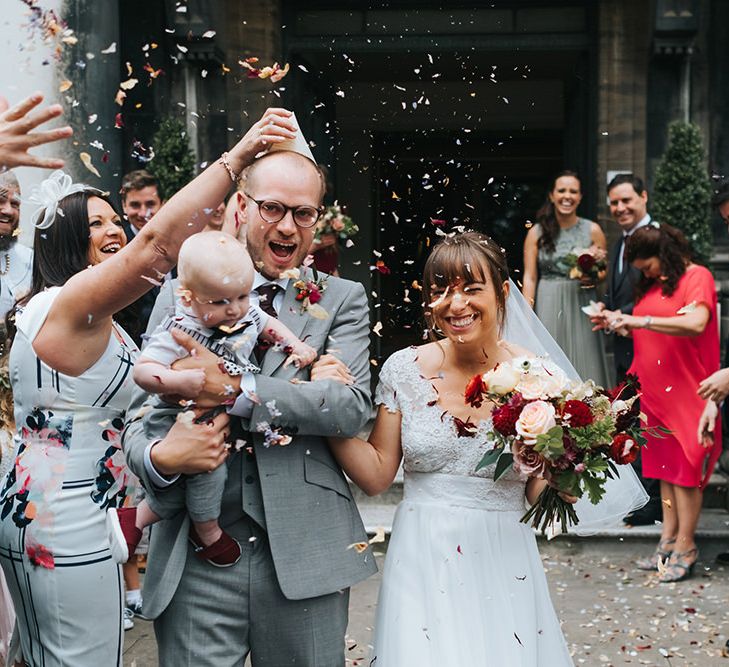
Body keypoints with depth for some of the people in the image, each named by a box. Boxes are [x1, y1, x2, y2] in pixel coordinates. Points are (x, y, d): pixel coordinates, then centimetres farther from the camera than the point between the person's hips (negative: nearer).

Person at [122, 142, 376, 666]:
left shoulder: (342, 301, 5)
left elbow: (353, 406, -11)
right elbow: (142, 415, 6)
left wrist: (235, 388, -19)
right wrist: (159, 458, -17)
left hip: (305, 555, 0)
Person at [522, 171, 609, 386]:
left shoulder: (593, 230, 4)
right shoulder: (537, 233, 3)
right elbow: (530, 278, 1)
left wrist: (593, 277, -12)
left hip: (581, 308, 0)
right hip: (547, 308, 0)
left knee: (583, 366, 1)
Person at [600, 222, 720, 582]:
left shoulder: (697, 277, -7)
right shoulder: (652, 284, 14)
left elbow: (696, 323, -25)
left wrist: (639, 320, -24)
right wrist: (619, 322, 4)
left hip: (685, 389, -7)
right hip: (655, 389, 7)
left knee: (684, 464, -3)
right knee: (664, 463, 8)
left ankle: (685, 547, 2)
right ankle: (668, 539, 13)